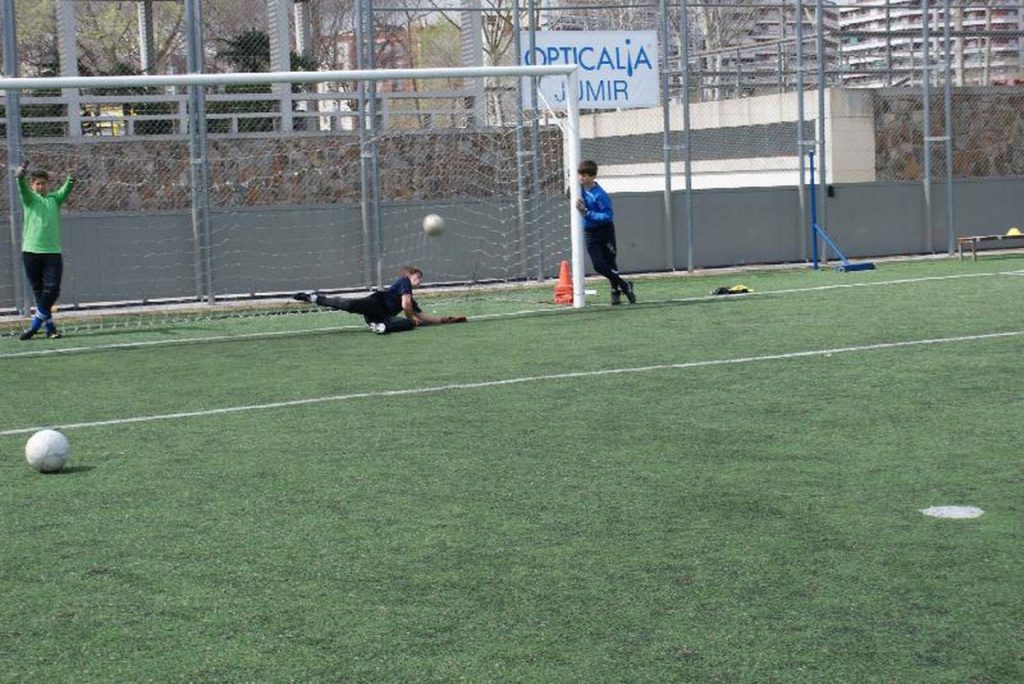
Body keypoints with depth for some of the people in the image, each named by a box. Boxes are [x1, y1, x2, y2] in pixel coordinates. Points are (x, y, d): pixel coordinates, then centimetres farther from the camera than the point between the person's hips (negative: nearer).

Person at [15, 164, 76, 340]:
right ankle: (49, 326, 10)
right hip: (31, 251, -1)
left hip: (53, 251, 1)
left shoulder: (55, 198, 11)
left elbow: (65, 191, -8)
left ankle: (35, 324, 1)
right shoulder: (29, 198, 6)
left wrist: (70, 181, -31)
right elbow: (23, 189, -15)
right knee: (38, 290, 3)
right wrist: (20, 178, -38)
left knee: (52, 289, -9)